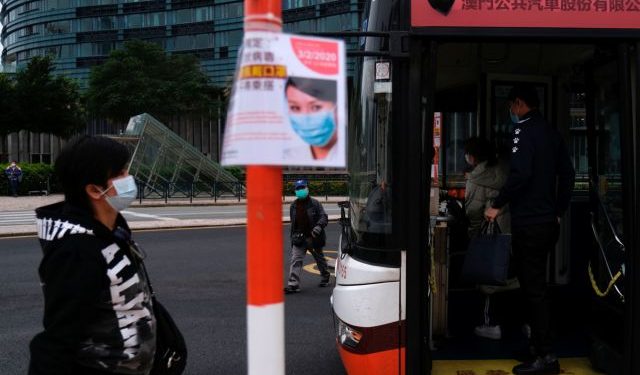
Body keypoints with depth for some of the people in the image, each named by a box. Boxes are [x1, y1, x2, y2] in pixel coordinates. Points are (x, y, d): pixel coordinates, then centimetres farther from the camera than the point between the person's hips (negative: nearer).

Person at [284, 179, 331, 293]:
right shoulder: (293, 206, 7)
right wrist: (293, 237, 17)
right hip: (299, 238, 3)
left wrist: (319, 226, -31)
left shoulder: (314, 203, -7)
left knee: (319, 258, 17)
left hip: (313, 237, -3)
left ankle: (325, 276, 41)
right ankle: (293, 284, -14)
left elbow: (324, 217, -11)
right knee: (295, 260, -10)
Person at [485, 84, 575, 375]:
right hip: (548, 222, 9)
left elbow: (520, 173, -23)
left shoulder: (524, 130, -12)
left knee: (533, 288, -5)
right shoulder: (551, 132, 14)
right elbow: (567, 174, 15)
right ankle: (539, 343, 25)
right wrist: (559, 211, 19)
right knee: (537, 284, 17)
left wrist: (497, 205, -13)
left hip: (528, 222, -9)